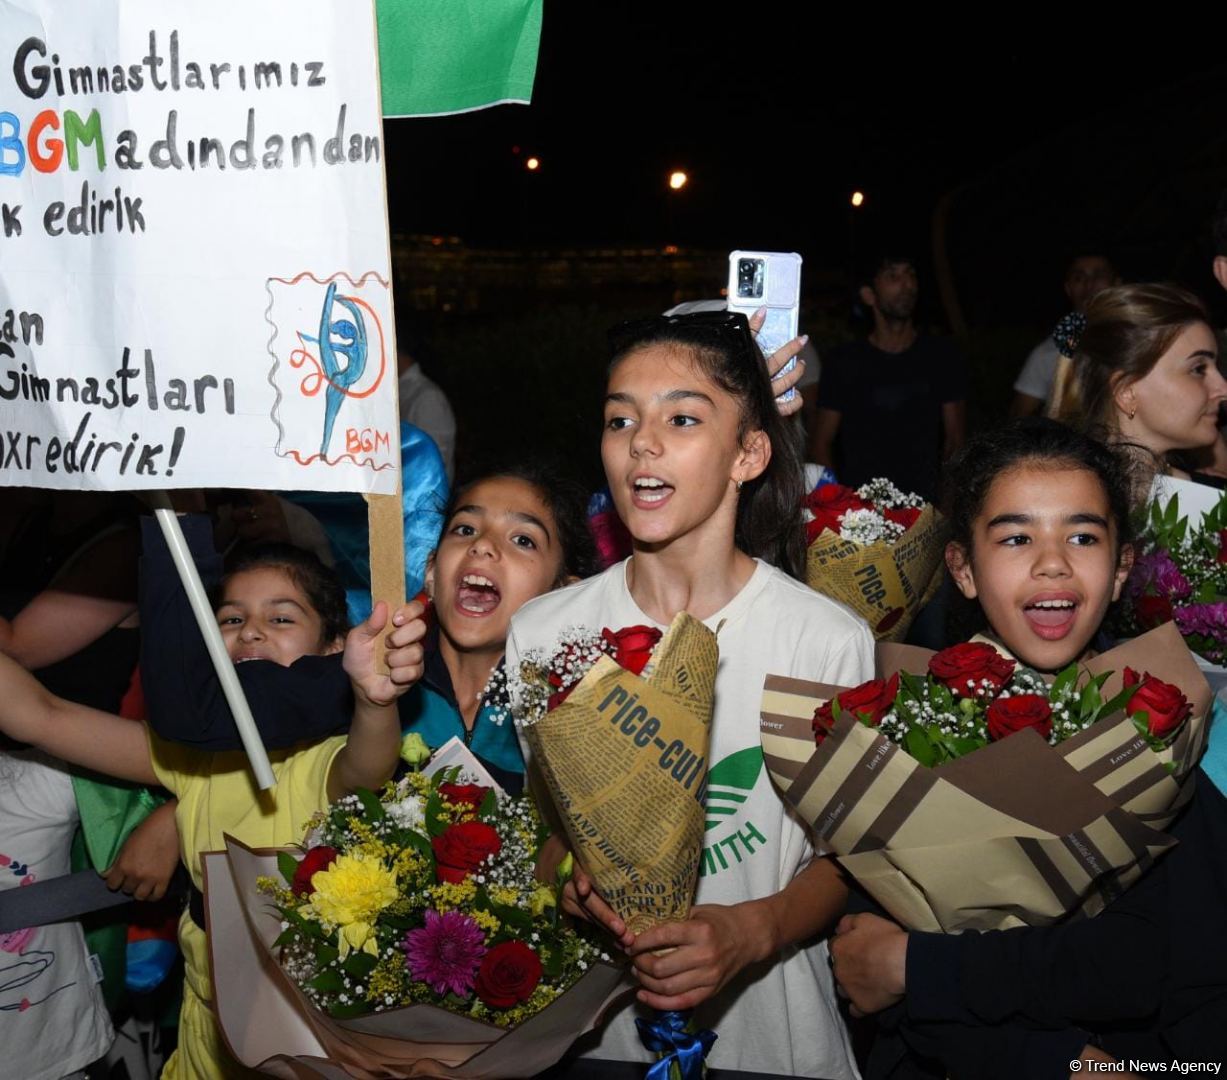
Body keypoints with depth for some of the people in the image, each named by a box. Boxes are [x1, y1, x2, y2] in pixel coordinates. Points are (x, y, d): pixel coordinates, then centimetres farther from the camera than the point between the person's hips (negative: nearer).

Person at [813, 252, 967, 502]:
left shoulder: (943, 357, 9)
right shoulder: (844, 361, 6)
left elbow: (955, 440, 10)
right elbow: (821, 442, 7)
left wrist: (945, 499, -3)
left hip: (924, 502, 1)